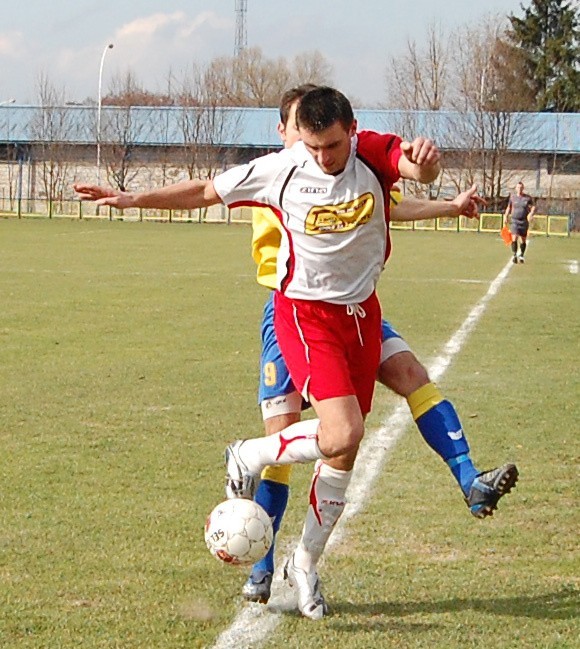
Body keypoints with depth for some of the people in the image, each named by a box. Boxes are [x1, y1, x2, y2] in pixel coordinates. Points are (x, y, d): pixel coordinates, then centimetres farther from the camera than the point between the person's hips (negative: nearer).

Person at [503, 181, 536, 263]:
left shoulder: (528, 198, 1)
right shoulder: (512, 197, 6)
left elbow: (533, 207, 1)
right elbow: (509, 207, 19)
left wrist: (531, 213, -20)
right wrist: (506, 217, 14)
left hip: (524, 221, 0)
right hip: (514, 220, 0)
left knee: (523, 240, 7)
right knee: (514, 238, -16)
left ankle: (521, 256, 21)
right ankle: (514, 255, -18)